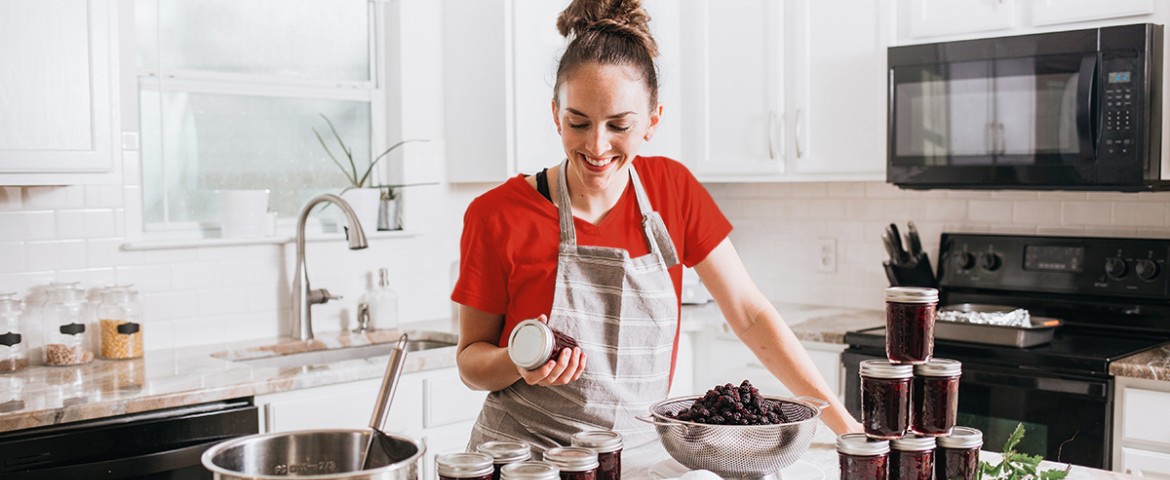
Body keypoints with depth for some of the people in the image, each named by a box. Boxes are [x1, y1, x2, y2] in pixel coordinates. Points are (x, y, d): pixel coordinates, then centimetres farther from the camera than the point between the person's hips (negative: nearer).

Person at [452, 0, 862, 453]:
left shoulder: (673, 189, -2)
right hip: (524, 457, -2)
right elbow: (471, 358, -2)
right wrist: (520, 361, -23)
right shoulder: (499, 215, -11)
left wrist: (843, 422, -5)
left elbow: (750, 315, -1)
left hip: (637, 452, 2)